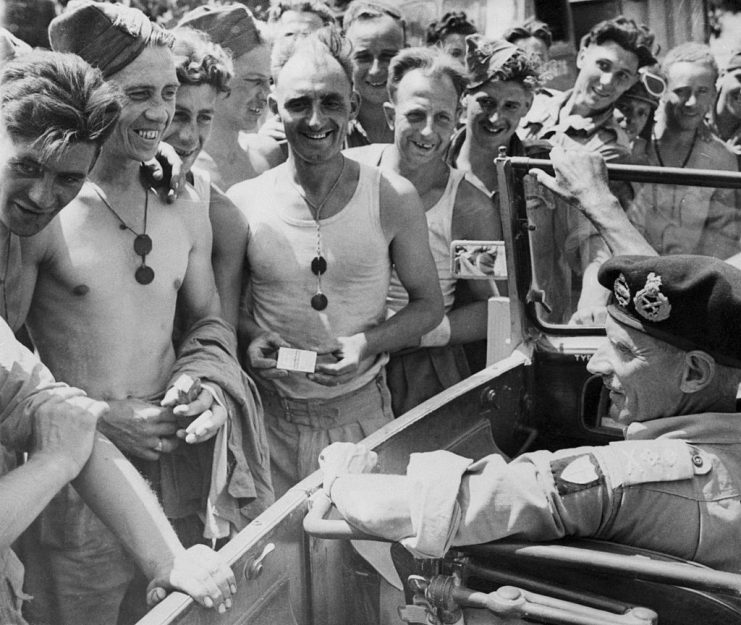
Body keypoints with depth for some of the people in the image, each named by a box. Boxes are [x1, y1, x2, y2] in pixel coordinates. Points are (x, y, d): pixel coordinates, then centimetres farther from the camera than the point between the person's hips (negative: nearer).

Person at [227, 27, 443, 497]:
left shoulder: (394, 199, -5)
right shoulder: (243, 203, -4)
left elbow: (429, 303, 2)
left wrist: (368, 343, -14)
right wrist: (250, 337, -12)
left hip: (364, 416, 0)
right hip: (271, 419, 0)